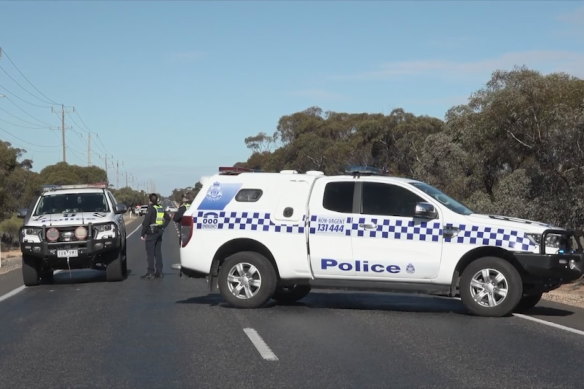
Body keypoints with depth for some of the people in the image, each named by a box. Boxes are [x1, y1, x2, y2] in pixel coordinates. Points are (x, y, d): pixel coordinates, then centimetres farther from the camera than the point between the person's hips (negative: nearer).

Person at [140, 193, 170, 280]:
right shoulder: (161, 208, 9)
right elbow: (168, 218, 18)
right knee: (158, 252, 11)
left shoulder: (151, 208, -12)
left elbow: (146, 222, -15)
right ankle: (159, 272, 14)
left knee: (150, 253, -5)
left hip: (151, 233, -7)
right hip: (159, 233, 7)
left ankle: (150, 273, -7)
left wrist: (142, 234, -11)